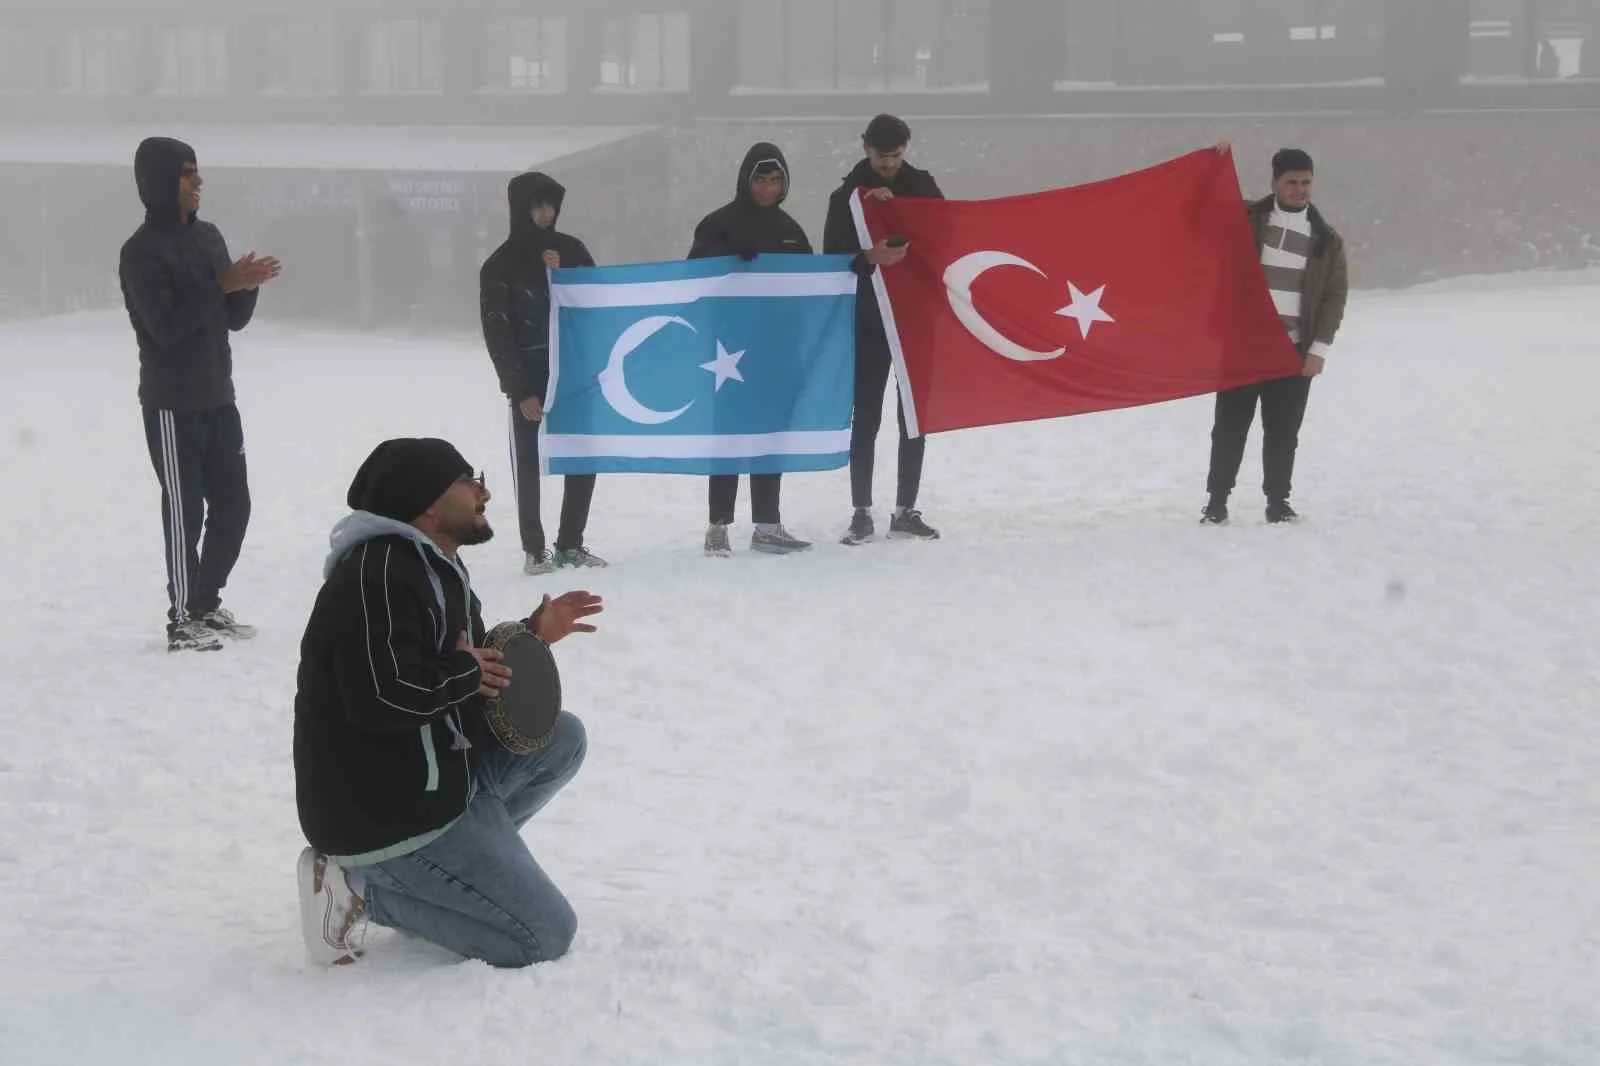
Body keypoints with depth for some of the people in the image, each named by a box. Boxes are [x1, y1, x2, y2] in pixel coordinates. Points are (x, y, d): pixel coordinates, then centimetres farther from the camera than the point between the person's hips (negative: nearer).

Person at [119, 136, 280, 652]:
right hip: (173, 403, -7)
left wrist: (249, 286, -7)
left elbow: (234, 319, 13)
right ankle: (182, 619, 4)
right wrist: (222, 284, -21)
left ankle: (207, 604, 23)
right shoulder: (142, 251, -12)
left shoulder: (208, 236, 11)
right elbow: (165, 325, -20)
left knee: (232, 505, 10)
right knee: (185, 510, -4)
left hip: (218, 397, 7)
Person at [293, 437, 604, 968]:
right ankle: (362, 885, -5)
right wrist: (464, 674, -17)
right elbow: (382, 697, -33)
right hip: (386, 814, -10)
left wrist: (531, 635, 7)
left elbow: (474, 664, 22)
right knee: (546, 936, -8)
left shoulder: (431, 565, 13)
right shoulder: (380, 570, -22)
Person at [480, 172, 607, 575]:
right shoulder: (500, 266, -4)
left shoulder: (572, 250, 6)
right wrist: (519, 390, -12)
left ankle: (571, 544, 14)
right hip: (529, 380, -4)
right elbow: (497, 334, -6)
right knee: (528, 464, -1)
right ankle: (534, 549, 6)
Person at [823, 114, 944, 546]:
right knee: (866, 417, -3)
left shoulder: (922, 186, 7)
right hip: (868, 320, -2)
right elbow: (835, 253, -4)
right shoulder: (848, 194, 2)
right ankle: (862, 512, 2)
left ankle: (905, 510, 13)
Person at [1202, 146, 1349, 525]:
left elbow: (1335, 295, 5)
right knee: (1230, 426, 3)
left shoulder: (1327, 239, 6)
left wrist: (1319, 348, -3)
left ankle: (1278, 501, 16)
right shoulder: (1246, 219, 4)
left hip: (1294, 350, 1)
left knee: (1283, 431, 5)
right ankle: (1217, 500, 12)